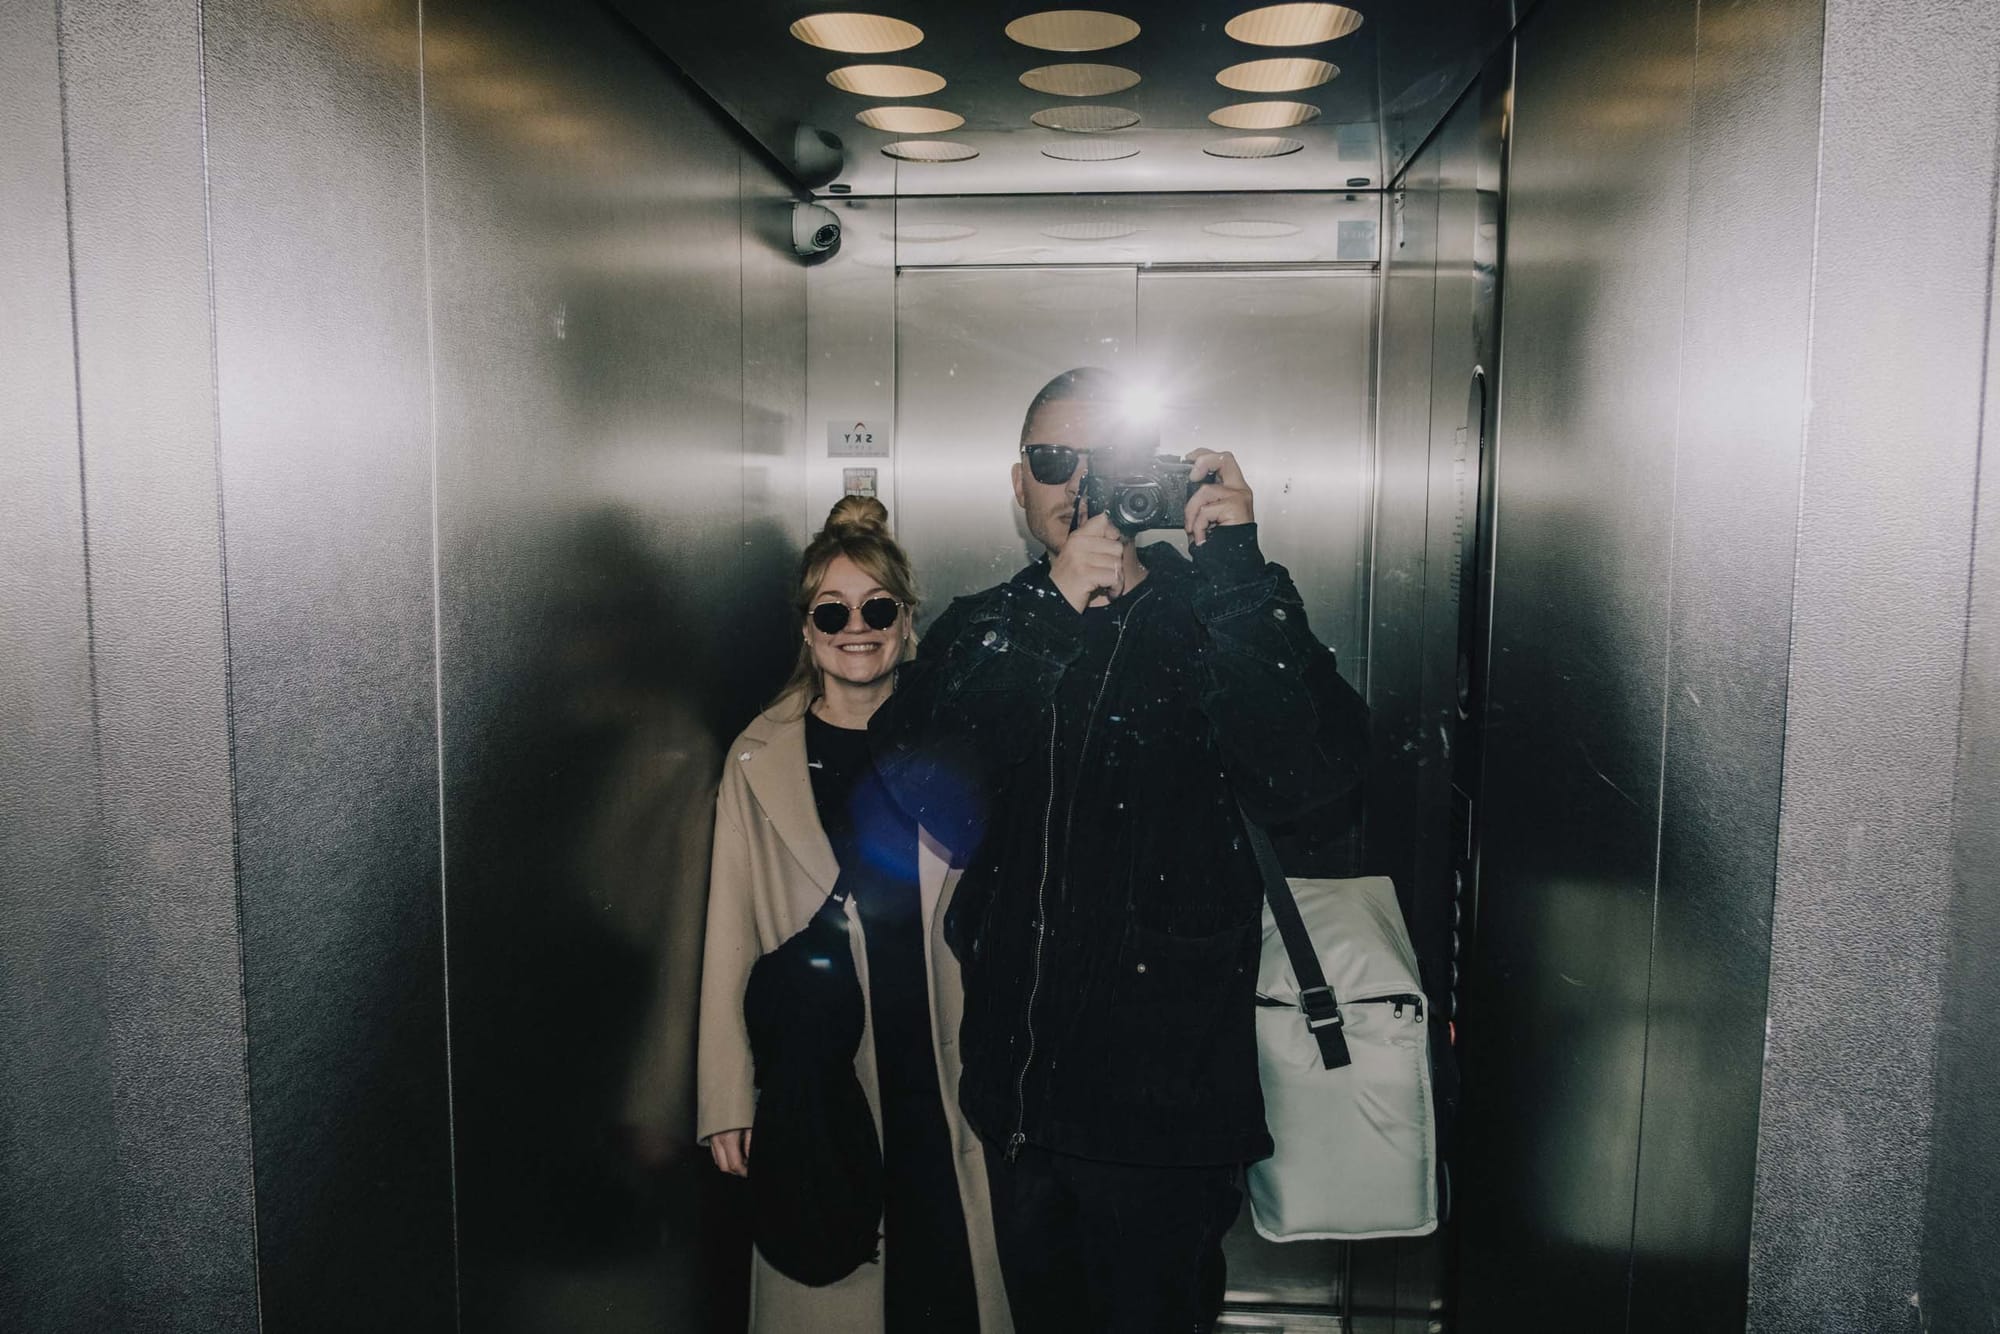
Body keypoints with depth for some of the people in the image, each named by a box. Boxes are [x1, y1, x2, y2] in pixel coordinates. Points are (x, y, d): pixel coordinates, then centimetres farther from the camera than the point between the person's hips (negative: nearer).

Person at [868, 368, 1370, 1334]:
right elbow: (908, 785, -13)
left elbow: (1307, 776, -22)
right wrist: (1053, 614, -19)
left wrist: (1234, 572, -25)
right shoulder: (978, 634, 5)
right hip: (1013, 1088, 4)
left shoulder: (1216, 623, -5)